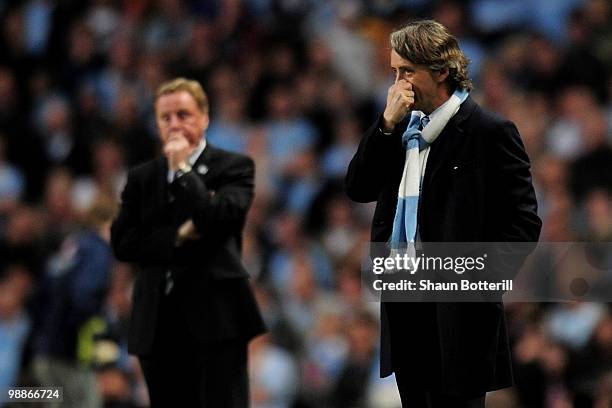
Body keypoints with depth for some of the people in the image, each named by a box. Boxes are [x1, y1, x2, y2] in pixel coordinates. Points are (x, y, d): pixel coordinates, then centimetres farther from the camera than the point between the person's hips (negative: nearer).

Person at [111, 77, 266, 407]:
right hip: (159, 323, 4)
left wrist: (183, 168, -10)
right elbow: (123, 243, 3)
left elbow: (220, 221, -14)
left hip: (215, 317, -4)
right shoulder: (141, 177, 14)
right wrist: (179, 236, -9)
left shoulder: (234, 167, 3)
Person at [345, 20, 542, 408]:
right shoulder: (401, 127, 13)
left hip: (456, 309, -7)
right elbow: (359, 189, 6)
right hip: (402, 299, 7)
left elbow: (523, 222, -9)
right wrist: (387, 124, -4)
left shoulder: (490, 132, -8)